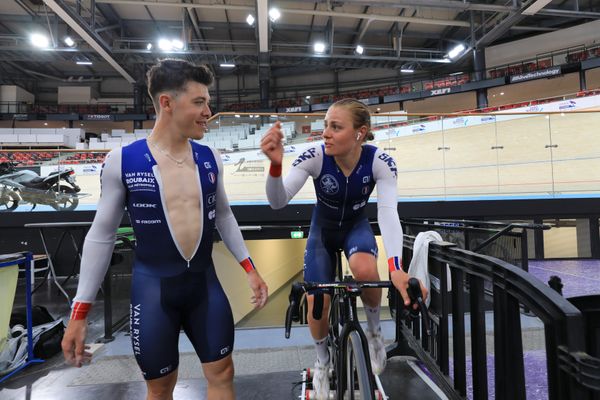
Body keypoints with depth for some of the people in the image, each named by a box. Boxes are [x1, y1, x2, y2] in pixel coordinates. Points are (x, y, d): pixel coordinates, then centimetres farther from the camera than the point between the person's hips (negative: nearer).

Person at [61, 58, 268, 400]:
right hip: (152, 287, -2)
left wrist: (250, 269, 8)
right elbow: (102, 235, -4)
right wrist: (80, 312, -3)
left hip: (206, 283, 3)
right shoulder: (122, 161, -11)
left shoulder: (211, 159, -2)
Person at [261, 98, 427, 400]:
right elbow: (278, 201, -33)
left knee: (365, 269, -34)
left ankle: (374, 330, 0)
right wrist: (275, 163, -53)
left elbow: (388, 212, -36)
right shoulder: (314, 157, -29)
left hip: (356, 226, 0)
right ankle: (322, 361, 25)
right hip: (323, 229, 1)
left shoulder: (380, 162, -27)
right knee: (316, 302, -8)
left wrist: (396, 268, -49)